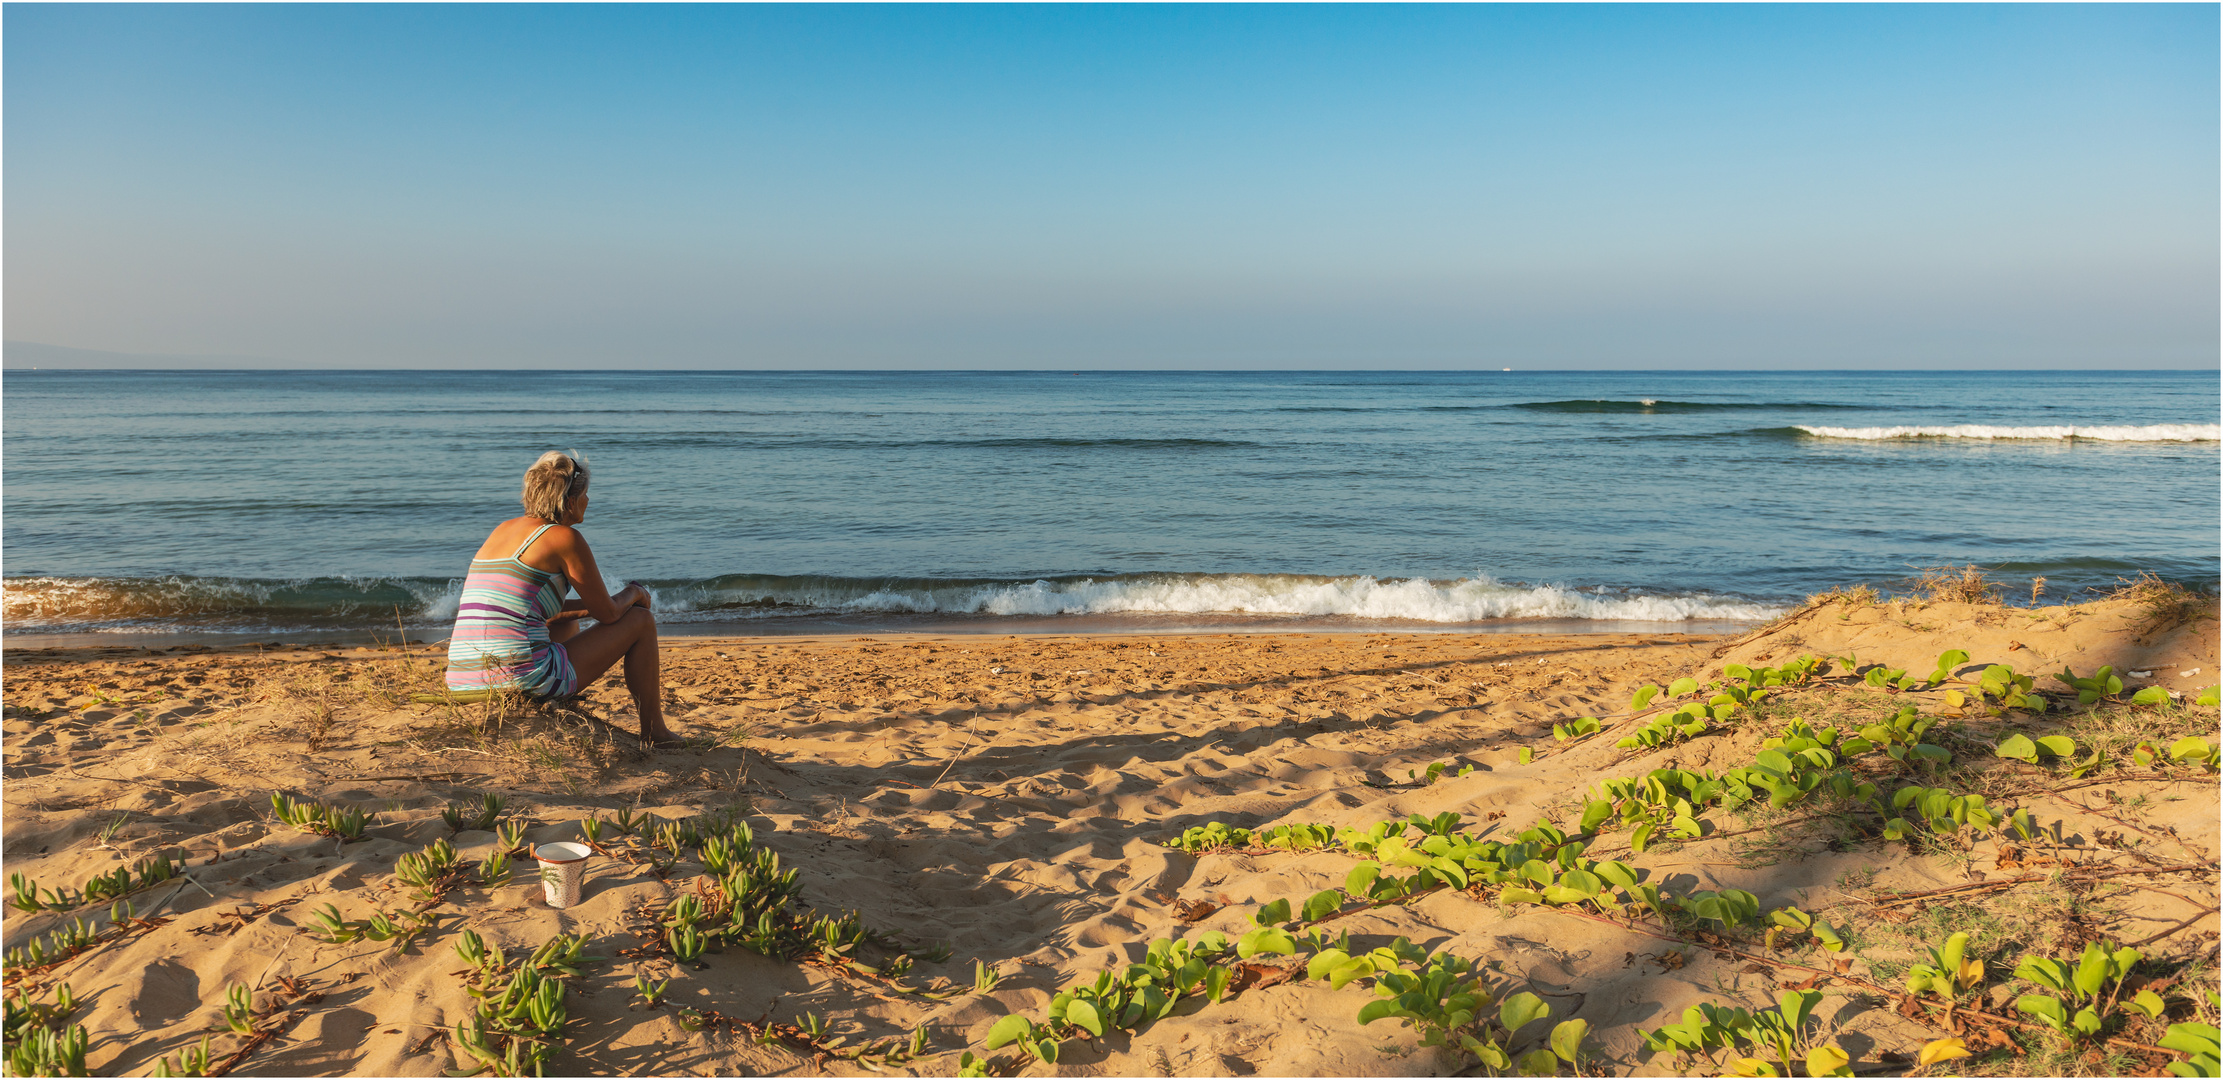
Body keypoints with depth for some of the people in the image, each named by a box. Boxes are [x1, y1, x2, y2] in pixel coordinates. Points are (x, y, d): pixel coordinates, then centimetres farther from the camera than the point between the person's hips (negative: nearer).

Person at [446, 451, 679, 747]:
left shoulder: (504, 529, 17)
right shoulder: (565, 537, -6)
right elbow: (609, 614, 2)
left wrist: (589, 606, 30)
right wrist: (634, 593, 22)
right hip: (525, 679, -8)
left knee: (568, 624, 39)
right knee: (641, 620, 10)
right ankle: (654, 733, 22)